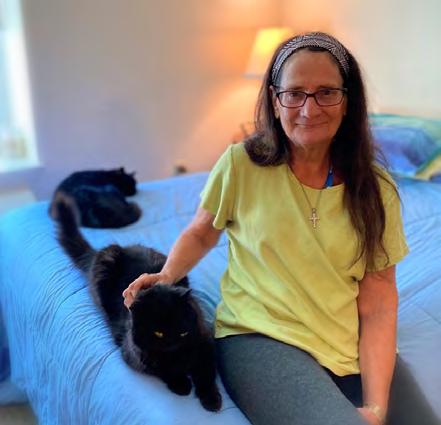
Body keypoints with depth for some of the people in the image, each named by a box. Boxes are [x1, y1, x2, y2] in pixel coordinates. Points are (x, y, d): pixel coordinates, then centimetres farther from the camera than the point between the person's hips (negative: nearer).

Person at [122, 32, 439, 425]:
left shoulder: (375, 190, 0)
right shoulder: (240, 165, -5)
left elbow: (378, 306, -3)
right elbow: (201, 234, 11)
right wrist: (165, 278, -8)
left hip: (354, 348, 3)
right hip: (259, 335, -2)